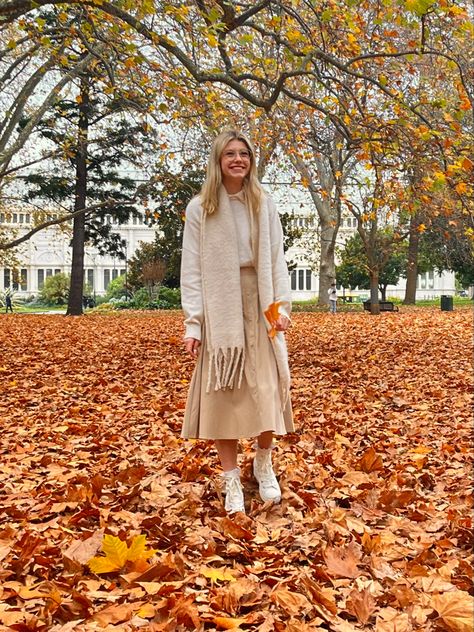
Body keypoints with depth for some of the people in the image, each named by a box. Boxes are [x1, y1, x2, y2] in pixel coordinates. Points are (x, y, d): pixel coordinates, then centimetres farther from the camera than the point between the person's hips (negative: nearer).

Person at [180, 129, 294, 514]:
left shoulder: (265, 205, 8)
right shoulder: (200, 208, 3)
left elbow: (277, 260, 7)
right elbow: (191, 268, 0)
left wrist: (282, 306, -5)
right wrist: (193, 322, -7)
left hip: (260, 305, 2)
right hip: (219, 308, -1)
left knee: (266, 388, 2)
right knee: (223, 392, 0)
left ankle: (264, 464, 24)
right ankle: (232, 479, 9)